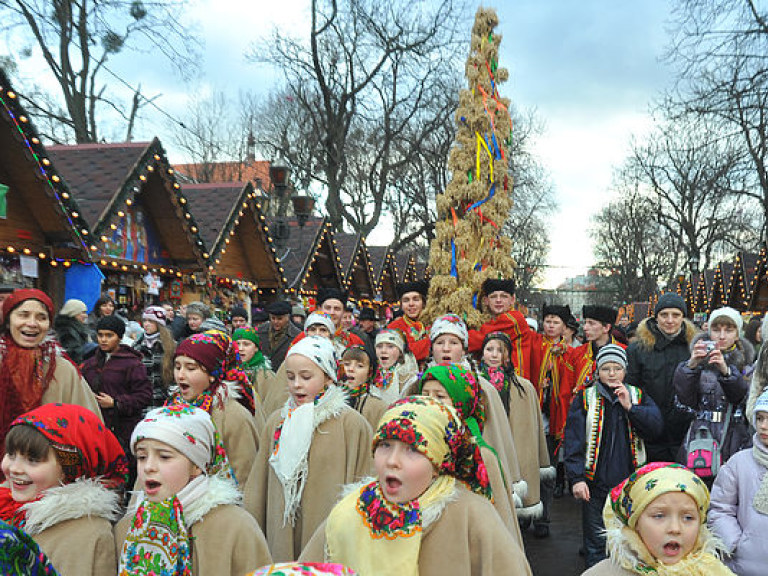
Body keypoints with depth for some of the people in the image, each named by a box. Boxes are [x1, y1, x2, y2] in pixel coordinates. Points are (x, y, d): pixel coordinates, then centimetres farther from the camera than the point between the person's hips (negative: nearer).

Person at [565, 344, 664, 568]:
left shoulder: (638, 397, 9)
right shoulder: (585, 398, 1)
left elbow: (656, 427, -4)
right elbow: (573, 440, -4)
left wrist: (630, 407, -14)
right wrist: (576, 478, -12)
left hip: (630, 482, 2)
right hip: (595, 483, -2)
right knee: (596, 543, 4)